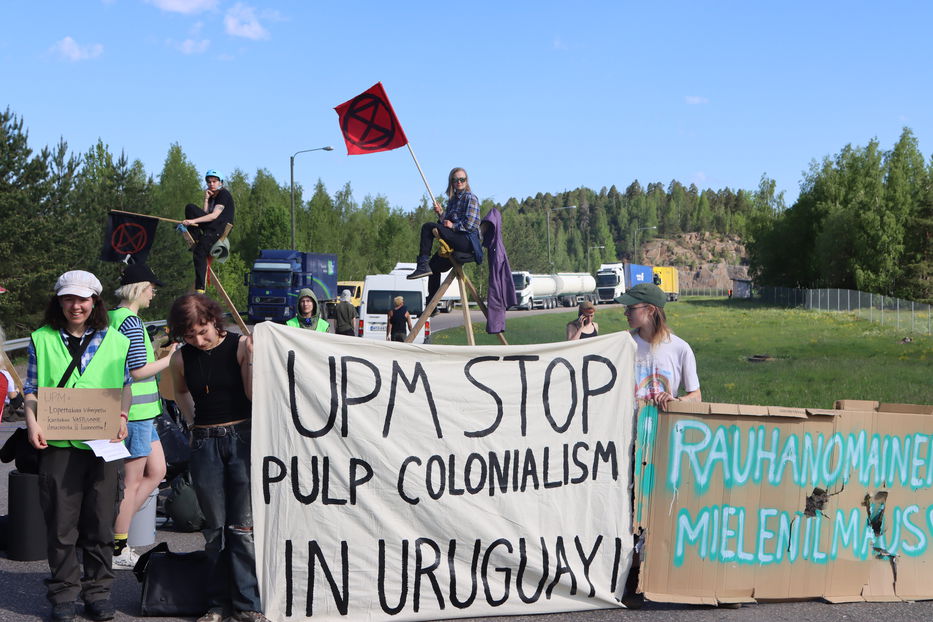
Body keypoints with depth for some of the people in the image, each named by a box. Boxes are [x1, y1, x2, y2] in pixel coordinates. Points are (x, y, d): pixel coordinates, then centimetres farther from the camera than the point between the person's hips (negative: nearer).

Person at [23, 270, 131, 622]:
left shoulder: (115, 341, 8)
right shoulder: (42, 340, 7)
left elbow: (125, 386, 14)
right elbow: (31, 389, 9)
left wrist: (121, 417, -4)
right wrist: (32, 422, -7)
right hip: (58, 444, -1)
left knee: (100, 522, 6)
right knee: (61, 522, 2)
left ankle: (97, 591, 19)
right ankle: (63, 593, 15)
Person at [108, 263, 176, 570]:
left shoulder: (112, 317, 13)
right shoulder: (131, 322, -17)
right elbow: (138, 371, -19)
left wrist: (155, 351, 18)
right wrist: (169, 359, -9)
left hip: (138, 410, 10)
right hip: (135, 410, -10)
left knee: (157, 471, 16)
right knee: (133, 480, -1)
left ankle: (117, 525, 20)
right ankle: (118, 550, 8)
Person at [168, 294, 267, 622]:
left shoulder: (240, 346, -7)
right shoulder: (181, 358, 3)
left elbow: (254, 395, -13)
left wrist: (251, 357, -23)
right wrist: (193, 420, 11)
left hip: (242, 437, -3)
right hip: (204, 444, 3)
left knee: (243, 526, -4)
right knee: (215, 527, 8)